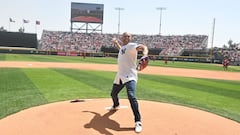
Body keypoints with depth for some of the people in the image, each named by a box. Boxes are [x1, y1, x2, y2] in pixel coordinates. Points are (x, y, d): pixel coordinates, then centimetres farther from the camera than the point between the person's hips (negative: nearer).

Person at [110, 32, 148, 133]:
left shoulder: (131, 45, -10)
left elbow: (143, 47, -32)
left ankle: (138, 122, -21)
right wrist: (116, 43, 35)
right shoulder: (122, 47, 15)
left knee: (131, 96, -28)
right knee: (113, 94, 25)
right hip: (120, 76, 9)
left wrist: (144, 55, -52)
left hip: (129, 76, -8)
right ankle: (116, 106, 59)